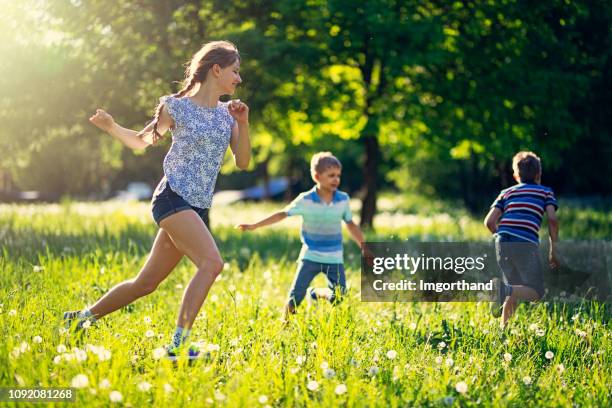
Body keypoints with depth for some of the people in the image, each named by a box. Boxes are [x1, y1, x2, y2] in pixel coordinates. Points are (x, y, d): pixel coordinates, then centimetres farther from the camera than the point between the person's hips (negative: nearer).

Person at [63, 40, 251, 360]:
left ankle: (82, 317, 26)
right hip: (173, 198, -7)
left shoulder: (228, 114, 12)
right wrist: (111, 127, -4)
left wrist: (243, 123, -4)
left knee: (147, 282, 9)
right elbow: (141, 141, 12)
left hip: (197, 208, 7)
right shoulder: (176, 107, -2)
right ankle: (178, 344, -26)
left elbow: (243, 162, 8)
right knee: (211, 263, -25)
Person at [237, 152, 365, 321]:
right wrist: (254, 226, -4)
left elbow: (351, 225, 9)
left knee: (338, 295, -7)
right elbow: (282, 214, -1)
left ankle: (316, 294, 23)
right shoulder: (305, 200, -9)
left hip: (334, 258, 2)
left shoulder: (343, 199, -3)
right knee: (296, 296, -5)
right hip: (310, 256, -2)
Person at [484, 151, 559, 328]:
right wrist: (553, 250, 7)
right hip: (526, 244, -5)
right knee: (536, 292, 1)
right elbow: (552, 219, 0)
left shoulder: (506, 193, 22)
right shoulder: (546, 192, 16)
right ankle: (504, 290, -25)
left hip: (502, 242, 5)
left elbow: (489, 221, 10)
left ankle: (504, 327, 6)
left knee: (516, 290, 19)